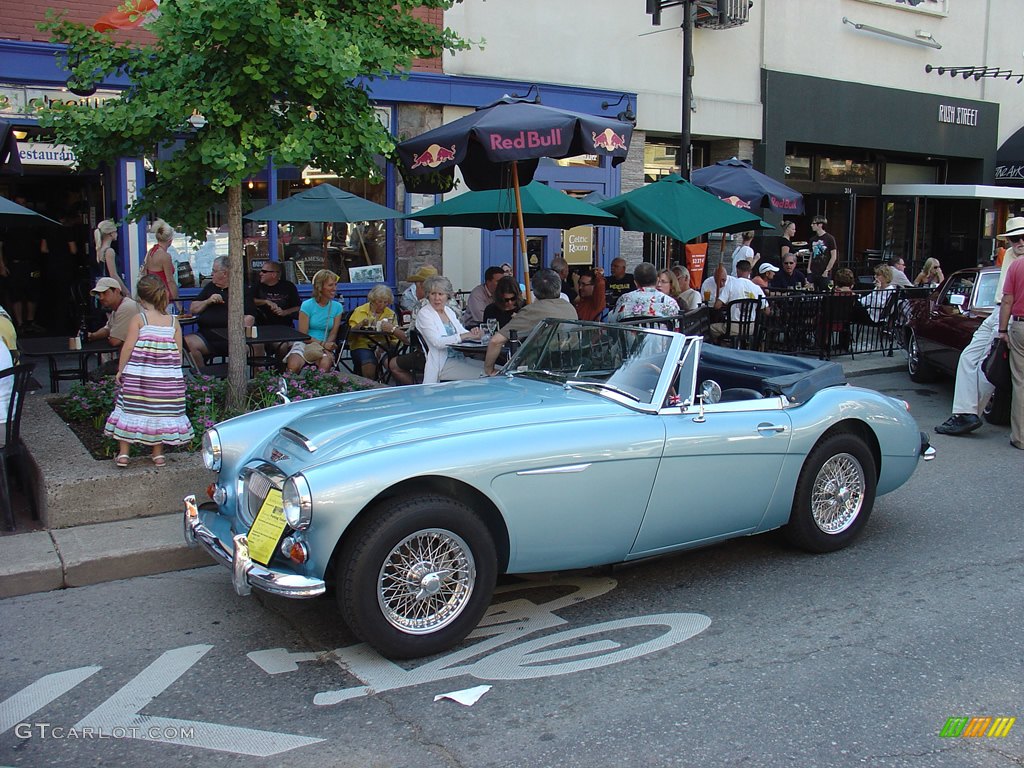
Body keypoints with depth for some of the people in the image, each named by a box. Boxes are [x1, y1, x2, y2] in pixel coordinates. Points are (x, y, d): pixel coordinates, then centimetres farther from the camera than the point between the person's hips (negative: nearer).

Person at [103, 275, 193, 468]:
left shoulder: (138, 319, -6)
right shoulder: (173, 321, 3)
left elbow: (128, 346, -8)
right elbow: (178, 351, 4)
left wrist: (120, 370, 2)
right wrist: (174, 373, 15)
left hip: (138, 375, -2)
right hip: (167, 377, 2)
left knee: (131, 408, 7)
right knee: (161, 411, 10)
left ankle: (123, 453, 9)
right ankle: (158, 454, 16)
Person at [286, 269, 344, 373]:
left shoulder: (337, 307, 9)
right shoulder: (307, 305, -2)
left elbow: (333, 333, 5)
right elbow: (303, 335, -4)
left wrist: (327, 344, -17)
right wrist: (322, 344, -16)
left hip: (325, 346, 2)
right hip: (304, 344, -2)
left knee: (325, 364, -34)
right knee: (294, 366, -33)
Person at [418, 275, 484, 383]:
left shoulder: (449, 311, 16)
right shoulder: (424, 314, -6)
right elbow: (437, 342, -18)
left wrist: (473, 334, -12)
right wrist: (465, 336, -24)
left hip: (460, 358, 7)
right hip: (442, 363, -7)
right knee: (482, 375, -23)